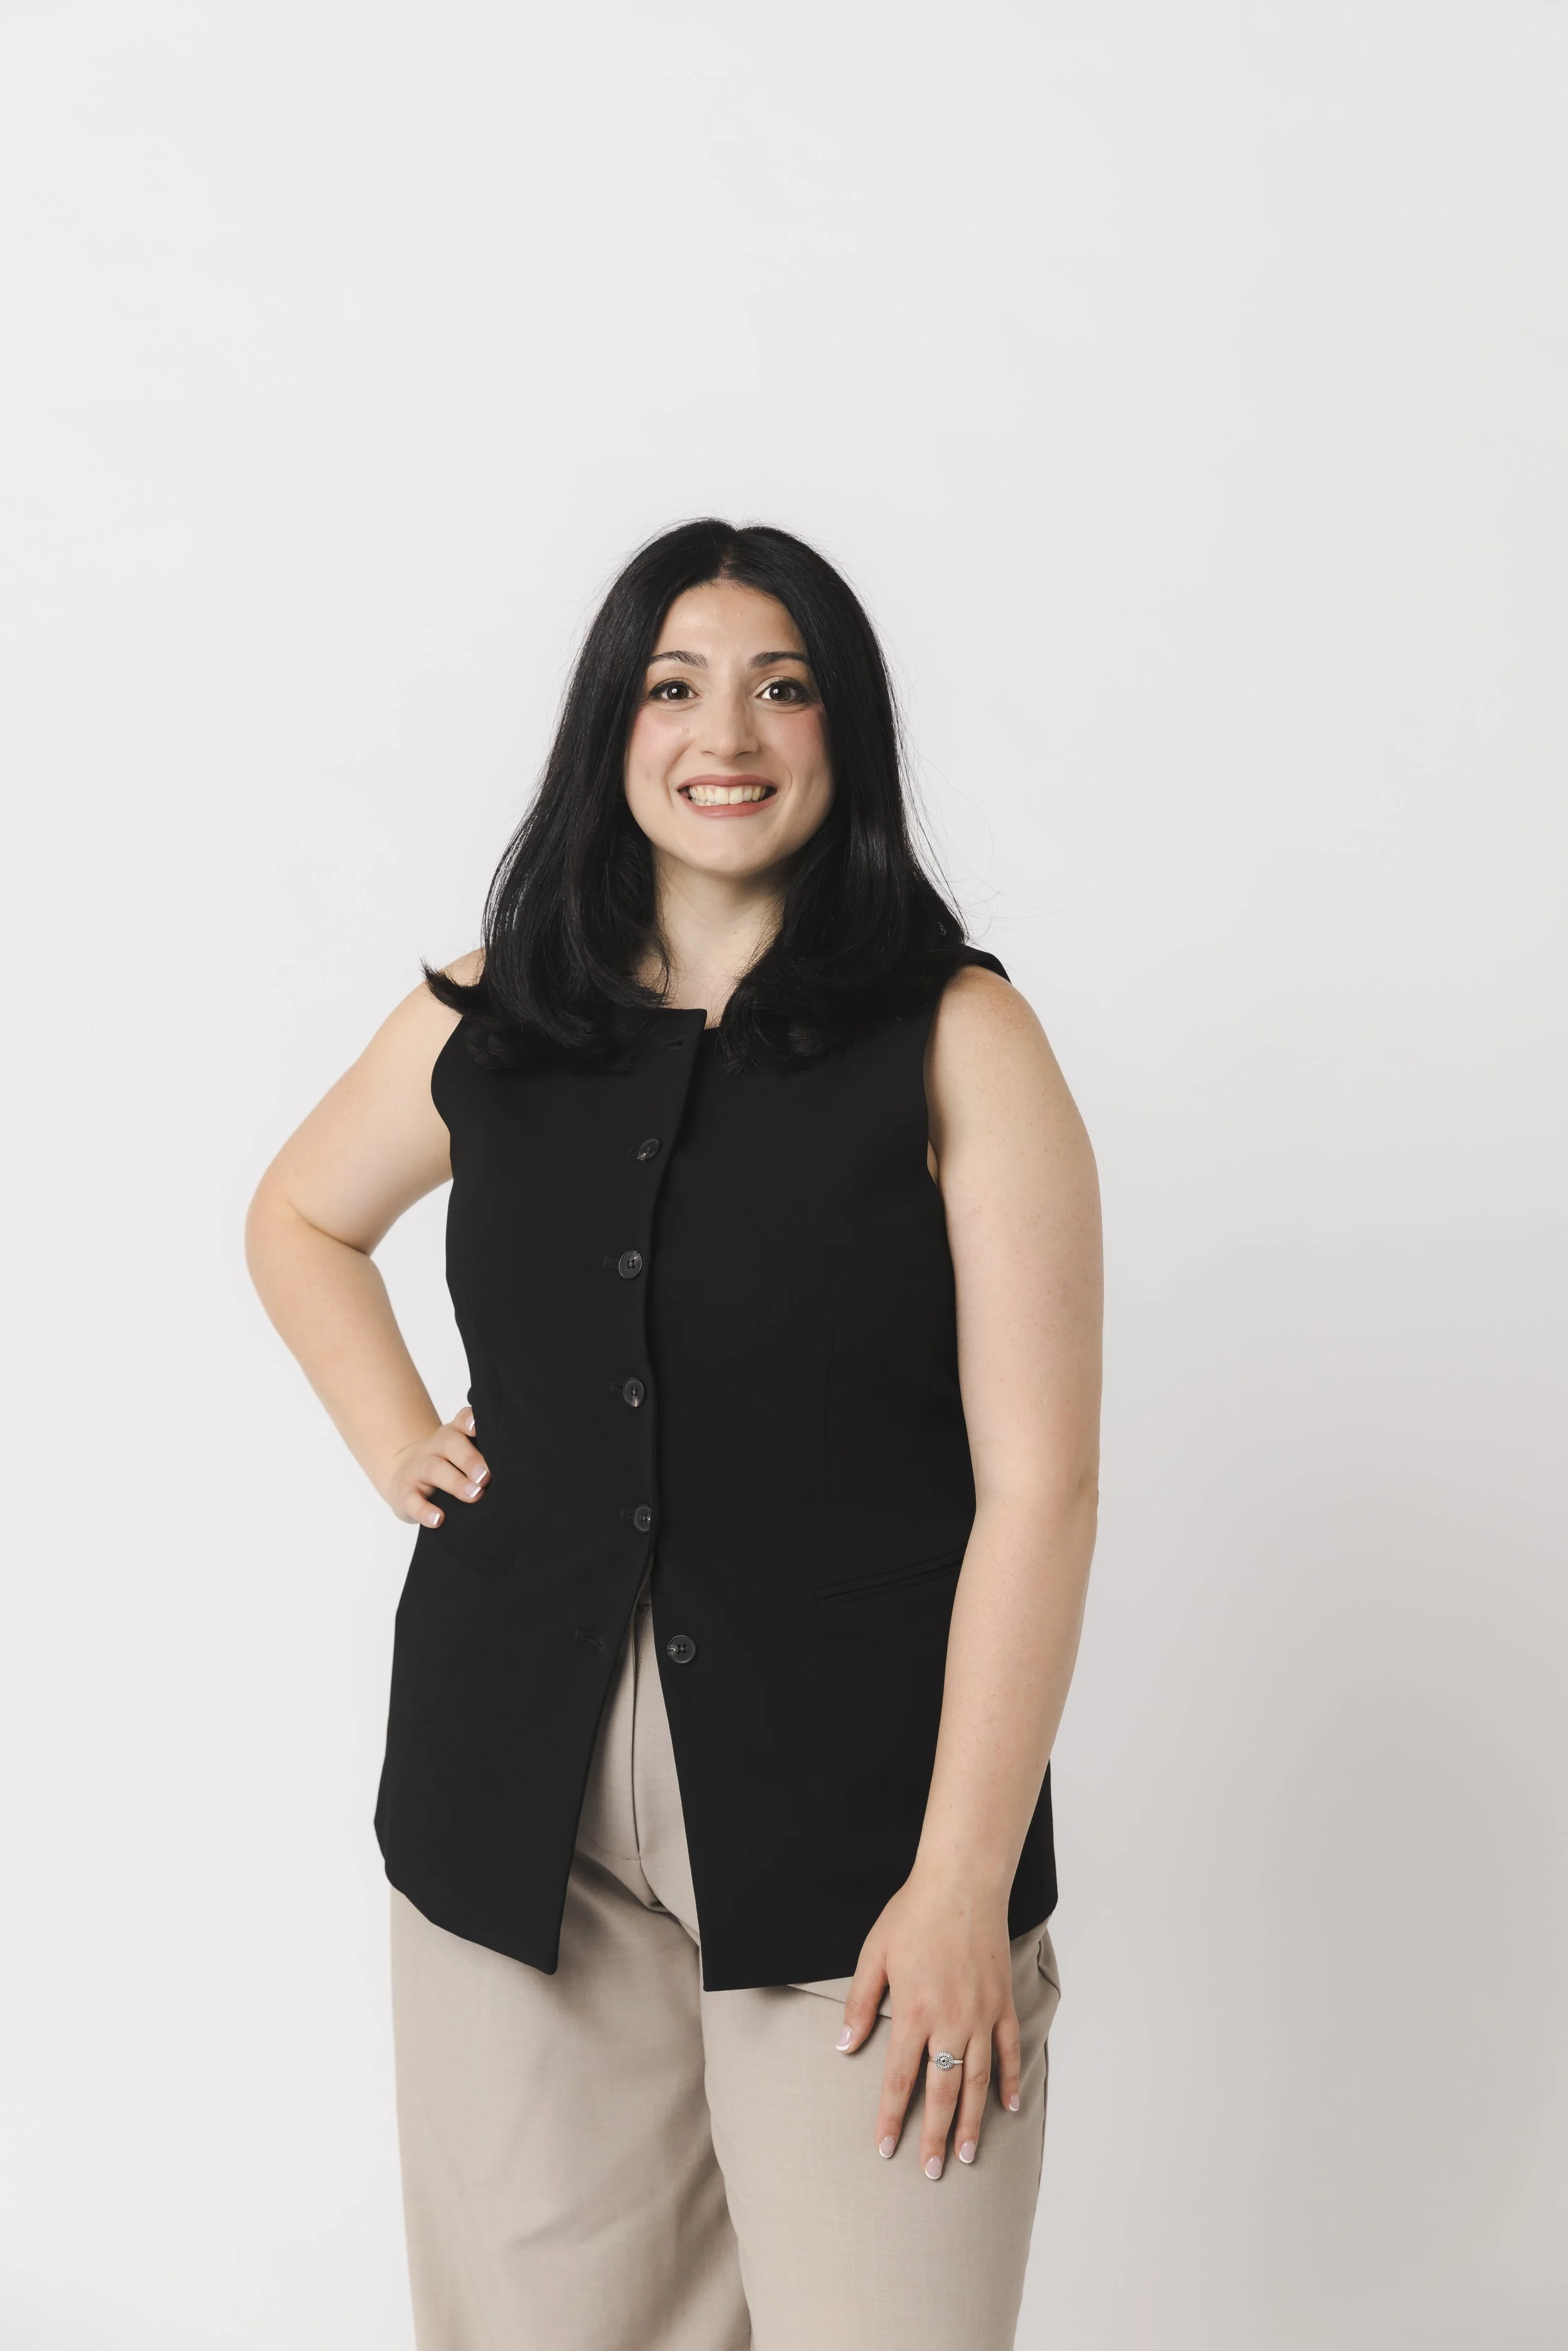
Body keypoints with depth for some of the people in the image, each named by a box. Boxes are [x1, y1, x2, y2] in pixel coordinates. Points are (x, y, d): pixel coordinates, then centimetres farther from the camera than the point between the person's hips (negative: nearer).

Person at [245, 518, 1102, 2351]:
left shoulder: (956, 1040, -6)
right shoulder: (487, 1027, 6)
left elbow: (1038, 1481, -9)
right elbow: (297, 1220, 26)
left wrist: (963, 1883, -13)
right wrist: (395, 1445, 9)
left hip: (852, 1818, -3)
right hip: (521, 1818, 3)